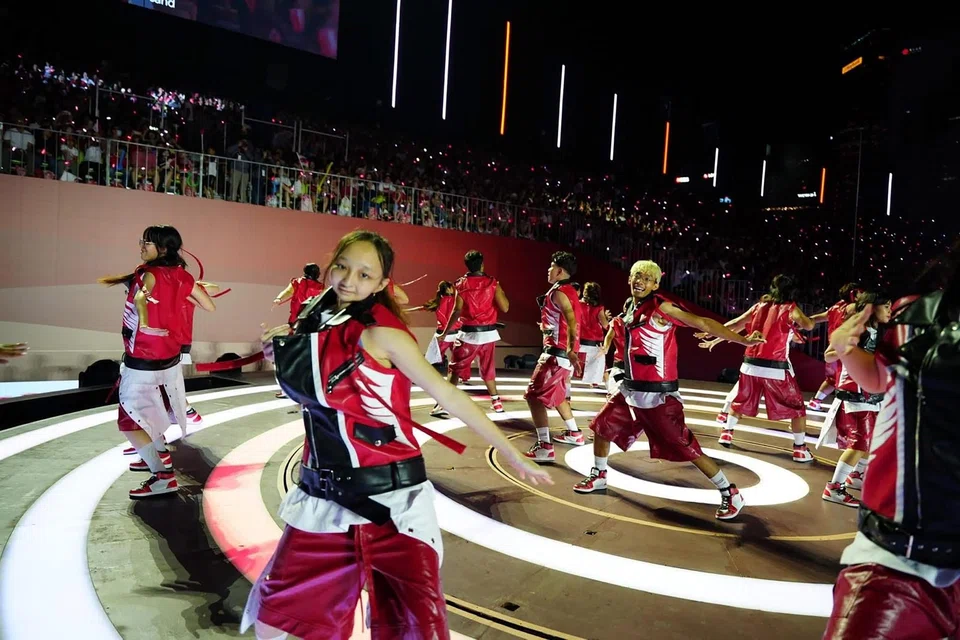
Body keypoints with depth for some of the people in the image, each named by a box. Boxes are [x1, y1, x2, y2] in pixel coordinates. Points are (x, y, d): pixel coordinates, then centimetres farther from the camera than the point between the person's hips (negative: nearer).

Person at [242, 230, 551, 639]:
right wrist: (282, 347, 2)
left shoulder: (381, 333, -16)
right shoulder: (318, 323, 4)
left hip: (390, 495, -6)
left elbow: (447, 395, -16)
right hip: (324, 492, 7)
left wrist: (510, 453, -15)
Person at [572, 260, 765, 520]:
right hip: (631, 389, 8)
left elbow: (702, 323, -19)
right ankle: (599, 477, 33)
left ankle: (730, 494, 10)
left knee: (685, 447, -5)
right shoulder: (631, 309, 9)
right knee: (602, 427, 12)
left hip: (658, 394, -8)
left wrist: (743, 340, -24)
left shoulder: (661, 307, -14)